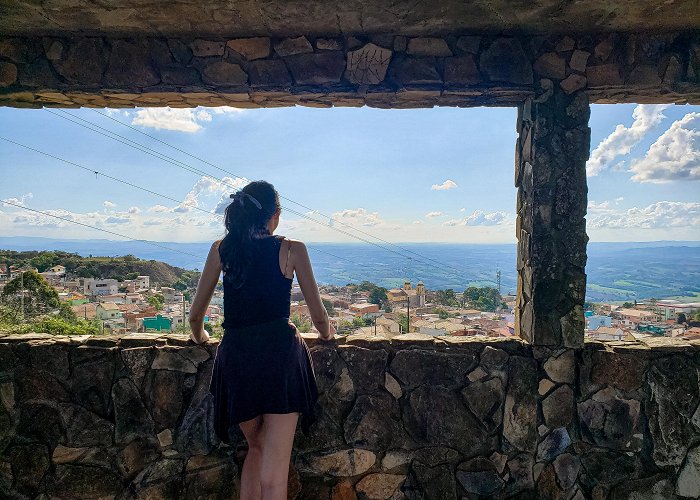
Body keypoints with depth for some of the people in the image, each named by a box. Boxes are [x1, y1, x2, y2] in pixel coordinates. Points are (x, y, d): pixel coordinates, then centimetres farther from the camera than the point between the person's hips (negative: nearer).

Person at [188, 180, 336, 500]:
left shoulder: (221, 249, 6)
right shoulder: (292, 250, -1)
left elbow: (196, 314, 11)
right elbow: (319, 317, 3)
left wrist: (199, 336, 33)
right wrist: (326, 332, 25)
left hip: (236, 356, 3)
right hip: (280, 353, -3)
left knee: (256, 448, 28)